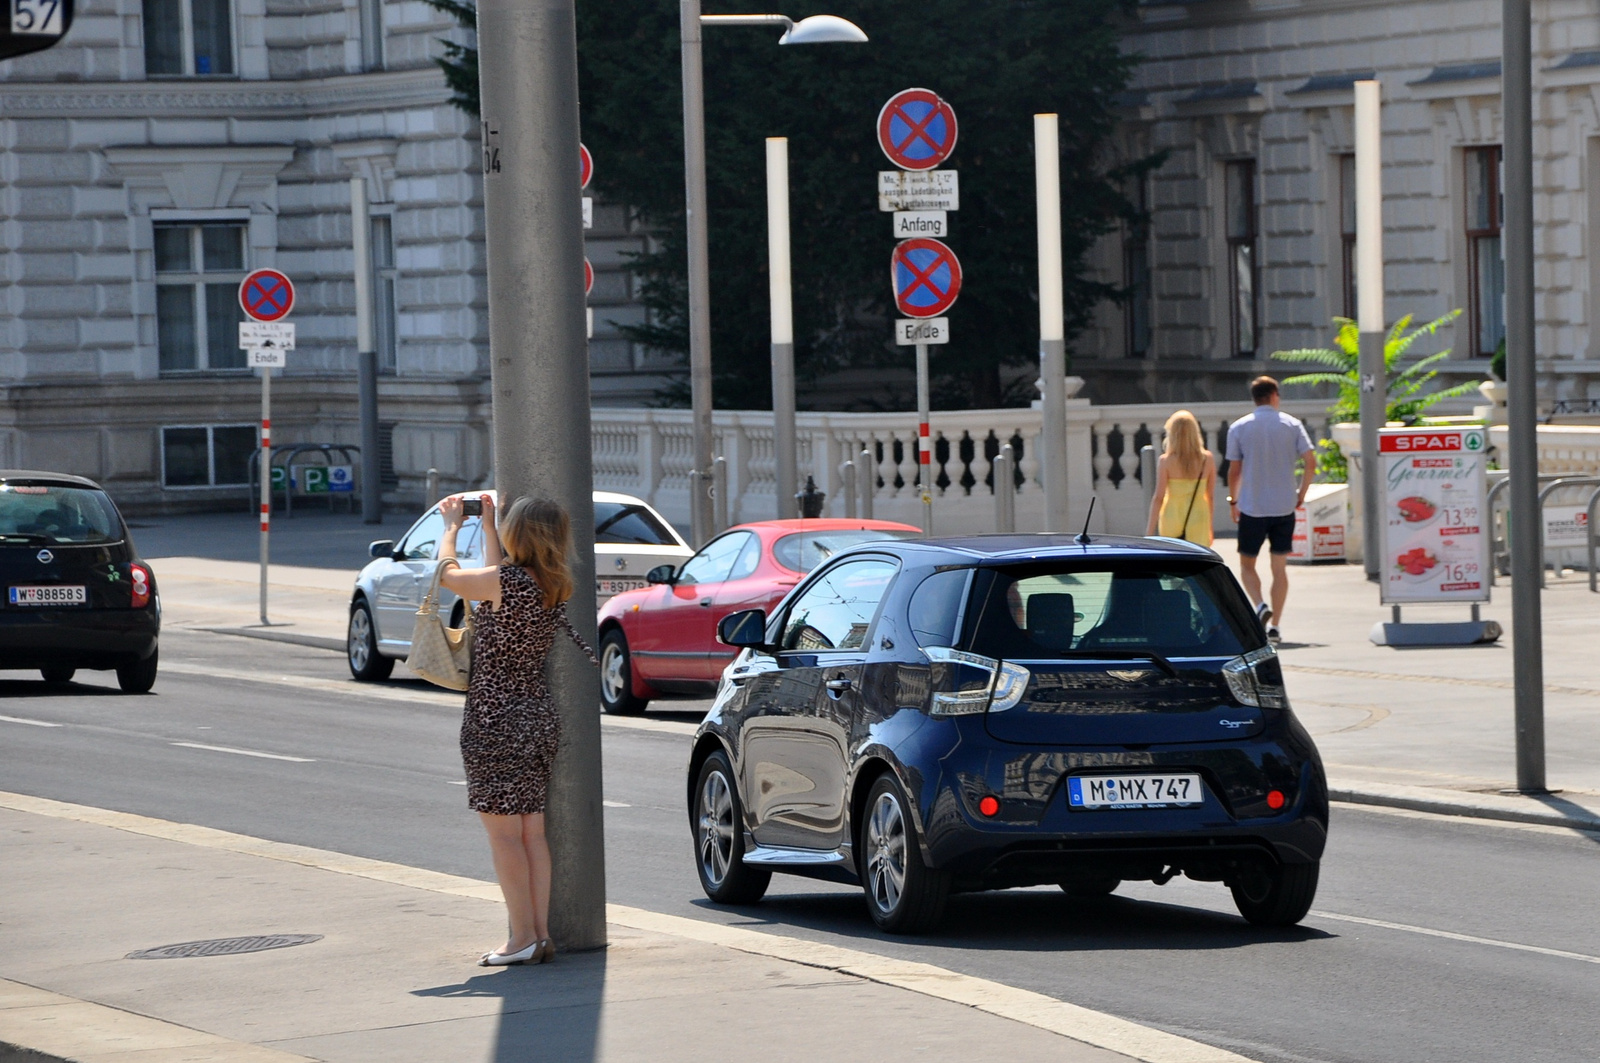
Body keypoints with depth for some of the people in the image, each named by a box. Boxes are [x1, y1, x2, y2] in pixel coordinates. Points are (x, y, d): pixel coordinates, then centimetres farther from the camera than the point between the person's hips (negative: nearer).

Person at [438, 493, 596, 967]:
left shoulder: (510, 581, -17)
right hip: (539, 717, 8)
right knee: (532, 833, 10)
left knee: (505, 834, -2)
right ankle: (541, 933, 11)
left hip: (496, 721, -8)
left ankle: (523, 937, -2)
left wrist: (450, 526, 16)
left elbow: (449, 573, -2)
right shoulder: (551, 588, 5)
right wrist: (486, 524, 35)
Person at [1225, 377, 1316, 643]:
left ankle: (1260, 605, -15)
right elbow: (1310, 462, -5)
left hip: (1252, 508, -1)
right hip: (1284, 507, 1)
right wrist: (1301, 494, 7)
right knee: (1279, 566, 8)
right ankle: (1275, 625, 5)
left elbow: (1234, 471, -2)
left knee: (1247, 563, 10)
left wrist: (1233, 501, 11)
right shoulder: (1292, 425, 1)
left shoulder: (1239, 428, -1)